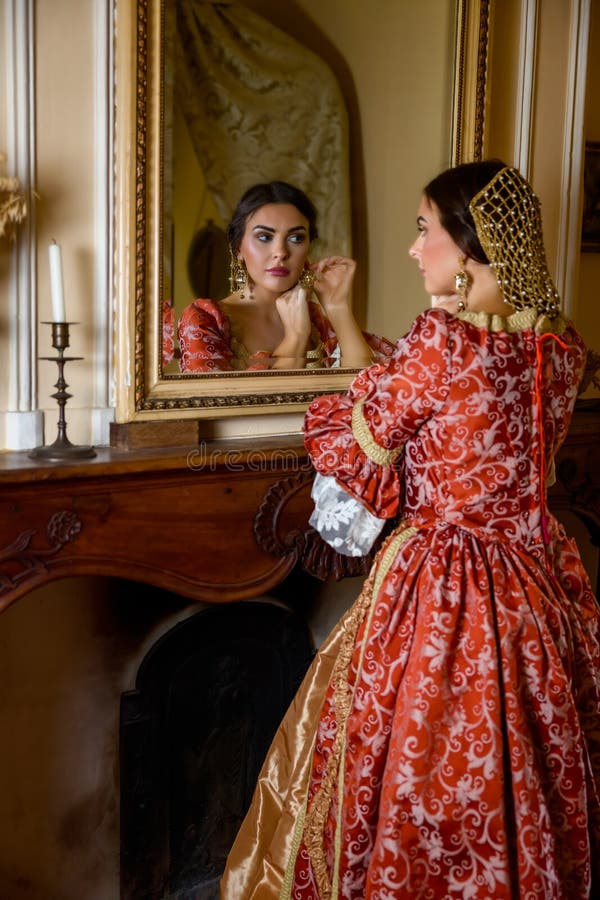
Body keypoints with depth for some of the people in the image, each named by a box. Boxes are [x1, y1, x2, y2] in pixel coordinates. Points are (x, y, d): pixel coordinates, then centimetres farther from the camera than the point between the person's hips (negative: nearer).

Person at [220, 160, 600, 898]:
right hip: (536, 591, 7)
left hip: (437, 594, -6)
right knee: (525, 786, 23)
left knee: (417, 775, 13)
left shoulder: (440, 341, -20)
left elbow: (351, 443, -8)